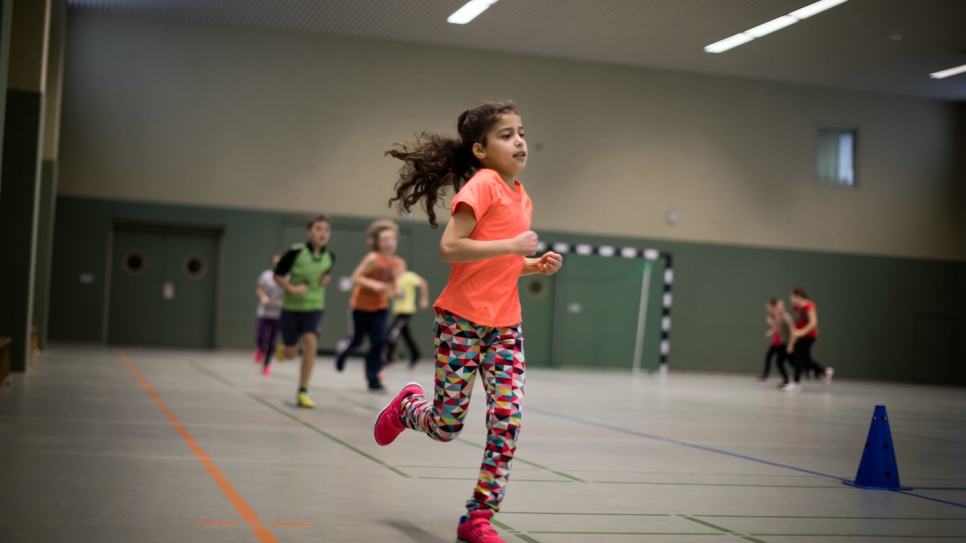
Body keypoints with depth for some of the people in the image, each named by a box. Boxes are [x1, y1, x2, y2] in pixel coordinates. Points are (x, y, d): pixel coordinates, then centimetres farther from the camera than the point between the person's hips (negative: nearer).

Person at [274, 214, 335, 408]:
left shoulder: (329, 257, -4)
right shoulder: (296, 252, -17)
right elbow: (278, 275, -7)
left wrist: (327, 279, -4)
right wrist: (292, 288, -22)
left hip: (314, 308, 2)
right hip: (292, 307, -2)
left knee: (310, 343, -19)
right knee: (291, 353, 8)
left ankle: (303, 392, -9)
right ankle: (283, 349, 49)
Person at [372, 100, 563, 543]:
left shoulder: (522, 198, 12)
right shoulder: (483, 184, -13)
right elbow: (449, 248, -23)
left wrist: (536, 265, 6)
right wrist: (511, 245, -23)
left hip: (504, 324, 7)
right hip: (461, 320, -6)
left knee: (508, 417, -7)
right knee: (447, 427, 2)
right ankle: (408, 405, 38)